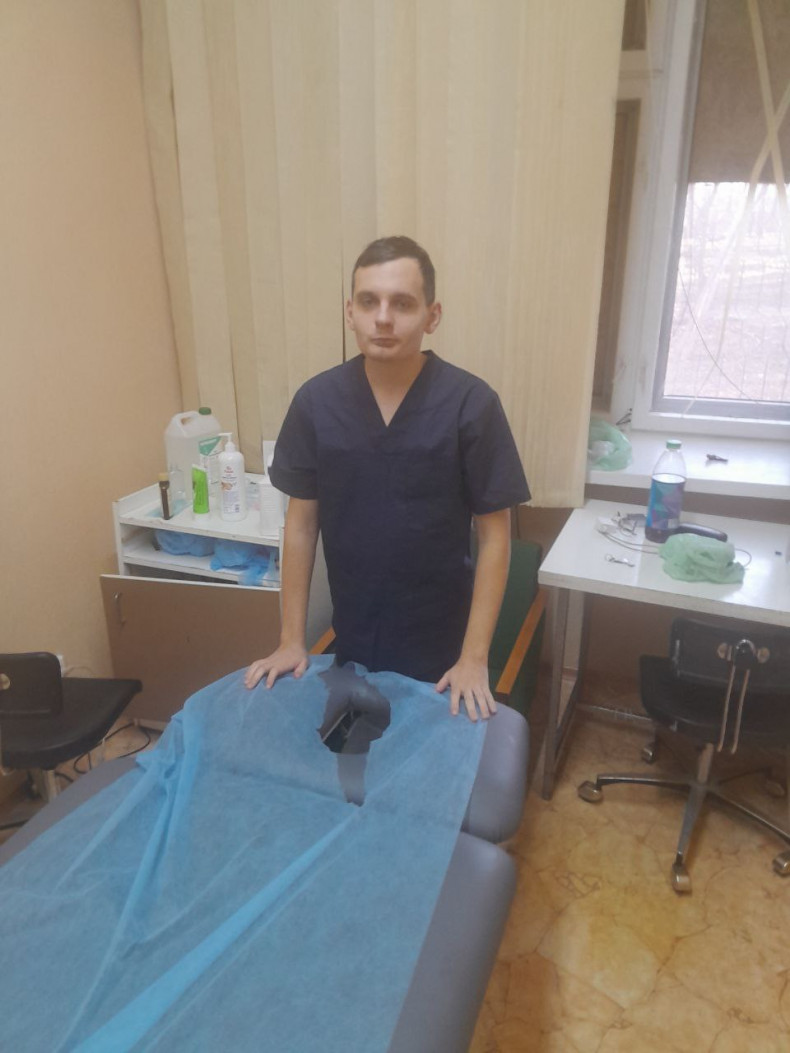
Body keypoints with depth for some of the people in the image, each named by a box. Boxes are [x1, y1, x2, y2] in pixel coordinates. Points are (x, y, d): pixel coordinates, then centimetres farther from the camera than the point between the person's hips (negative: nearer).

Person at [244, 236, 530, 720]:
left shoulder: (472, 404, -16)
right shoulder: (316, 400, -8)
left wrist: (474, 658, -14)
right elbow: (302, 521, -1)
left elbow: (494, 536, -11)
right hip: (352, 641, 2)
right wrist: (292, 639, -1)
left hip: (440, 644, -2)